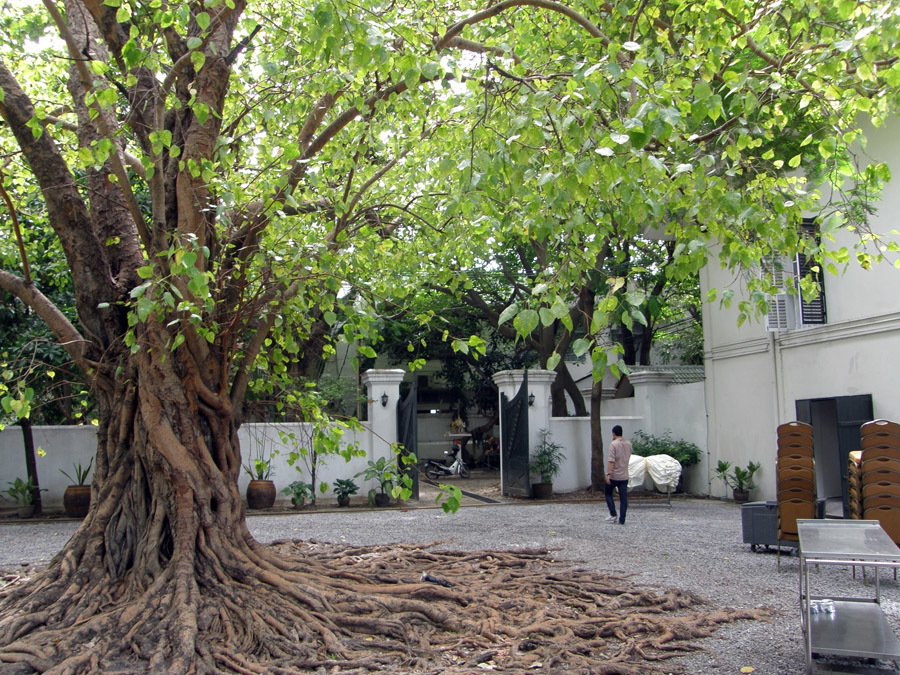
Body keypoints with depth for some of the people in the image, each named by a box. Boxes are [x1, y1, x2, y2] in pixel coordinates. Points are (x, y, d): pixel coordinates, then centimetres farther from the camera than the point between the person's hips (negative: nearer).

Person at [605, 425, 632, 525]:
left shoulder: (613, 444, -12)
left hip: (614, 476, -5)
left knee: (608, 493, 13)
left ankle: (613, 515, 6)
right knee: (623, 498, 4)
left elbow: (611, 461, -20)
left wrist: (608, 474, -22)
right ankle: (622, 520, 2)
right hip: (624, 476, 5)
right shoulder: (628, 444, 7)